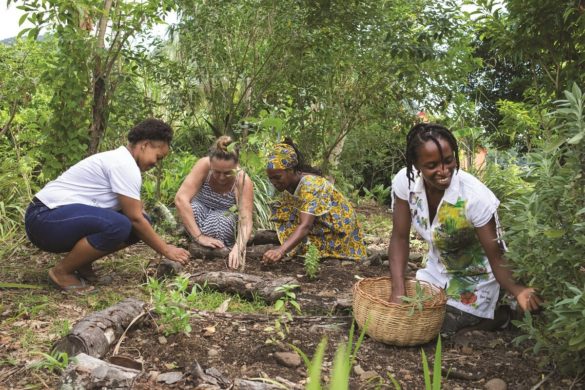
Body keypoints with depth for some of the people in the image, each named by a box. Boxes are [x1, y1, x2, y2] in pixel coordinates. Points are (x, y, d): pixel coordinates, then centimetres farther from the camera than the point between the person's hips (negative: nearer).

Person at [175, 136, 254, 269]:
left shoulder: (243, 181, -28)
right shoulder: (203, 165, -29)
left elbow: (246, 222, -33)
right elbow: (180, 199, -35)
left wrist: (238, 248, -53)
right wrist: (199, 236, -41)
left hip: (224, 219, 0)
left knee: (221, 220, -36)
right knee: (194, 209, -34)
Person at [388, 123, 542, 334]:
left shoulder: (476, 196, -34)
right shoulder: (404, 182, -23)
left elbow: (497, 258, -27)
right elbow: (400, 238, -14)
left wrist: (517, 290, -48)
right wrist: (398, 290, -25)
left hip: (476, 278, -4)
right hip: (436, 270, 5)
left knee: (440, 326, -8)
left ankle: (487, 313, 19)